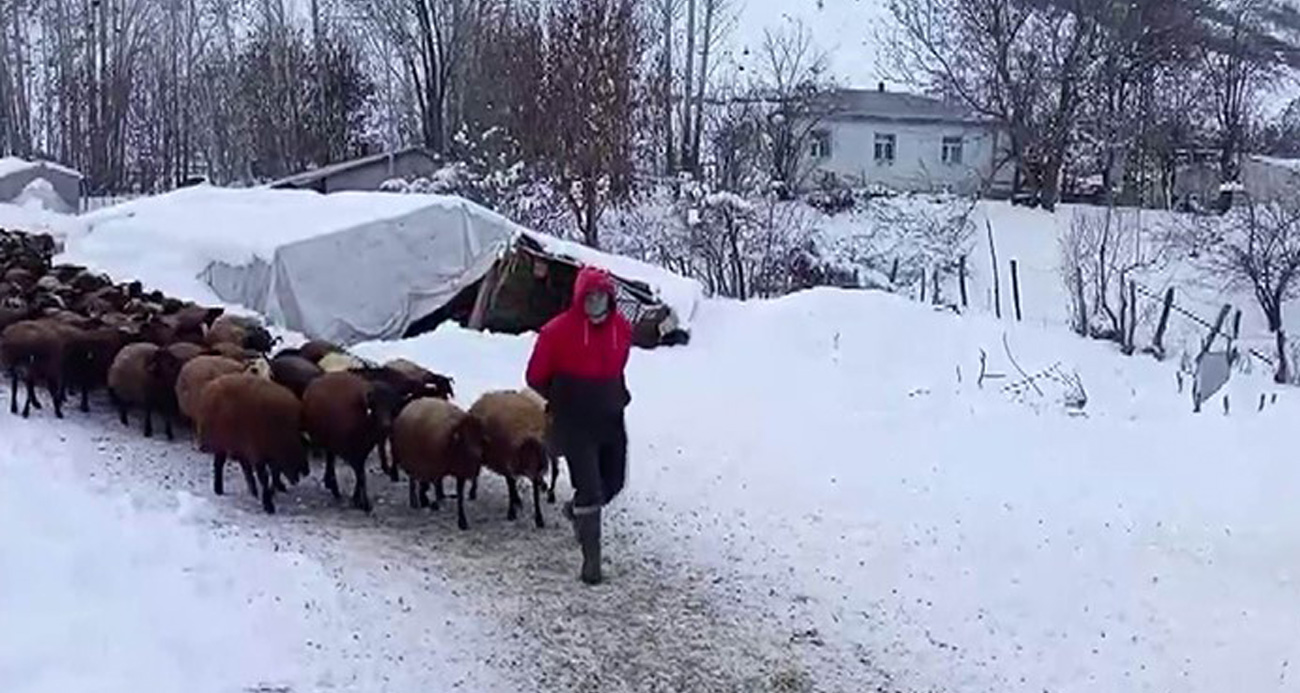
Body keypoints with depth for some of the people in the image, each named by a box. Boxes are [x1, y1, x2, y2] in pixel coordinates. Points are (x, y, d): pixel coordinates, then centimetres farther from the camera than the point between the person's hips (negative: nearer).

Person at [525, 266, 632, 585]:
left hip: (611, 419, 6)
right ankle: (591, 558, 3)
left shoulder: (622, 328, 0)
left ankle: (577, 510, 45)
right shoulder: (558, 331, -15)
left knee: (613, 482, 14)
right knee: (590, 489, -9)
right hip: (575, 424, -5)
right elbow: (536, 377, -2)